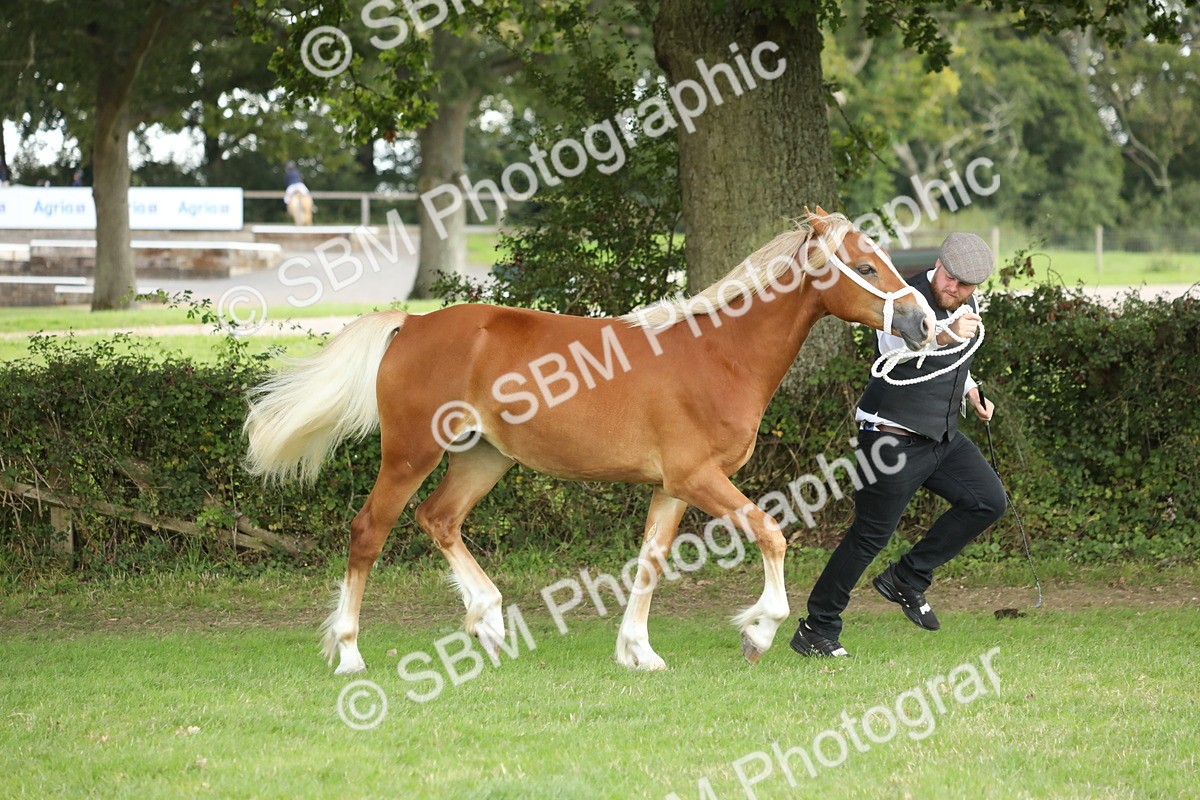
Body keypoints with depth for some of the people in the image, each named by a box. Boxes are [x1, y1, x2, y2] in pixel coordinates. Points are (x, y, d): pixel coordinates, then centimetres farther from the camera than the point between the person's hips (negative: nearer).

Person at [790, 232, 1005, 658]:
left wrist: (971, 392, 13)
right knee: (871, 534, -5)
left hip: (943, 436, 8)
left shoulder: (968, 305, 8)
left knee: (989, 500, -2)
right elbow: (896, 344, -41)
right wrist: (944, 335, -58)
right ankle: (816, 631, 8)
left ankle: (907, 579, 9)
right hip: (894, 437, -8)